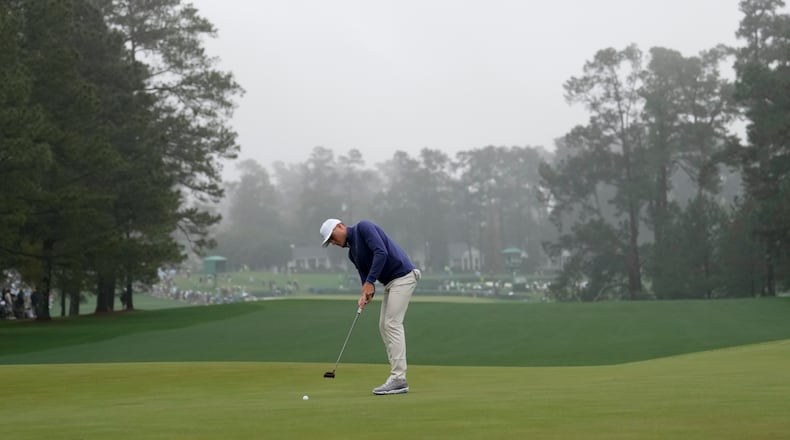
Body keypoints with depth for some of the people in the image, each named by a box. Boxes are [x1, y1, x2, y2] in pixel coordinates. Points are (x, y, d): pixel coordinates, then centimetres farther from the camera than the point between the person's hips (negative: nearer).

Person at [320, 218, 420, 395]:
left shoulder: (363, 227, -9)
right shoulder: (352, 253, 18)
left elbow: (381, 252, -21)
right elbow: (364, 275, 13)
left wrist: (370, 282, -20)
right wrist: (366, 294, -9)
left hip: (402, 276, -10)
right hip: (390, 281, 10)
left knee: (392, 324, -13)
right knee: (384, 326, 8)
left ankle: (399, 379, -14)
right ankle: (398, 378, 7)